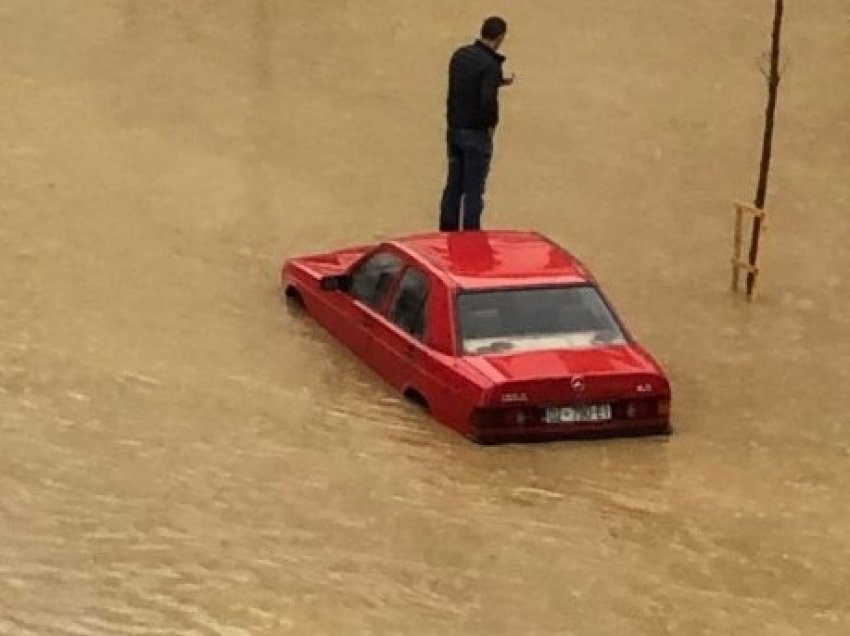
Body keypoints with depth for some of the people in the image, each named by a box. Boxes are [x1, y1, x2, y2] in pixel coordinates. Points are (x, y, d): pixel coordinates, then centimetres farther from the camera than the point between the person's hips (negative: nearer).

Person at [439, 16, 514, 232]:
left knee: (453, 186, 14)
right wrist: (492, 123, -11)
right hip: (476, 133, -7)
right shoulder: (490, 64, -20)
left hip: (454, 129, 7)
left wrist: (498, 82, 22)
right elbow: (488, 100, -29)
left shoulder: (460, 55, 3)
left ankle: (447, 233, 20)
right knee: (474, 190, 1)